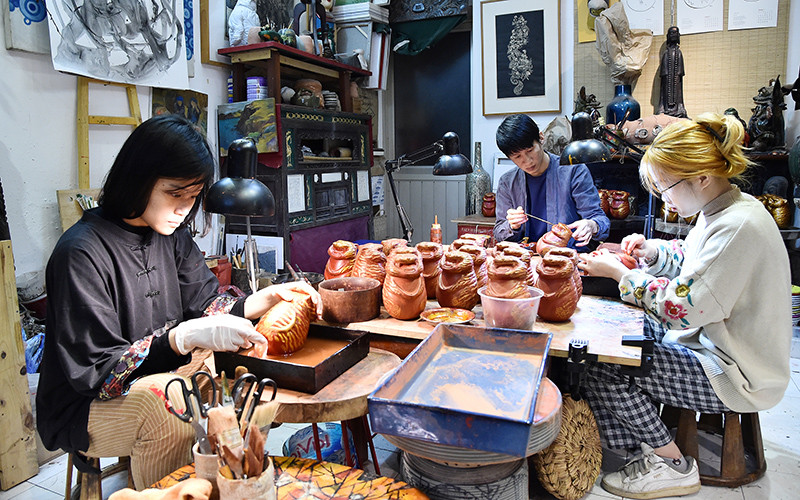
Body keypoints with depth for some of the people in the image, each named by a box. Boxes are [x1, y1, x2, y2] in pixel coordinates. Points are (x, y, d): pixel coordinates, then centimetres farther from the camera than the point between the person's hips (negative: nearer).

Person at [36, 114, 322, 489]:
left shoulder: (173, 237, 2)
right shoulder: (81, 253, -21)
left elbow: (209, 306, 3)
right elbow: (95, 372, -23)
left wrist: (269, 297, -14)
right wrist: (183, 338, -36)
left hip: (160, 377, 7)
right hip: (86, 407, -7)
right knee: (174, 405, -34)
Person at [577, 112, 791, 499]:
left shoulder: (739, 227, -29)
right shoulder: (722, 210, 2)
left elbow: (681, 308, -29)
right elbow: (690, 263, 19)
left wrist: (618, 273, -19)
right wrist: (652, 252, 1)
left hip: (738, 377, -10)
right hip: (709, 340, 10)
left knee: (602, 369, -15)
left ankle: (673, 465, 6)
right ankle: (648, 439, 20)